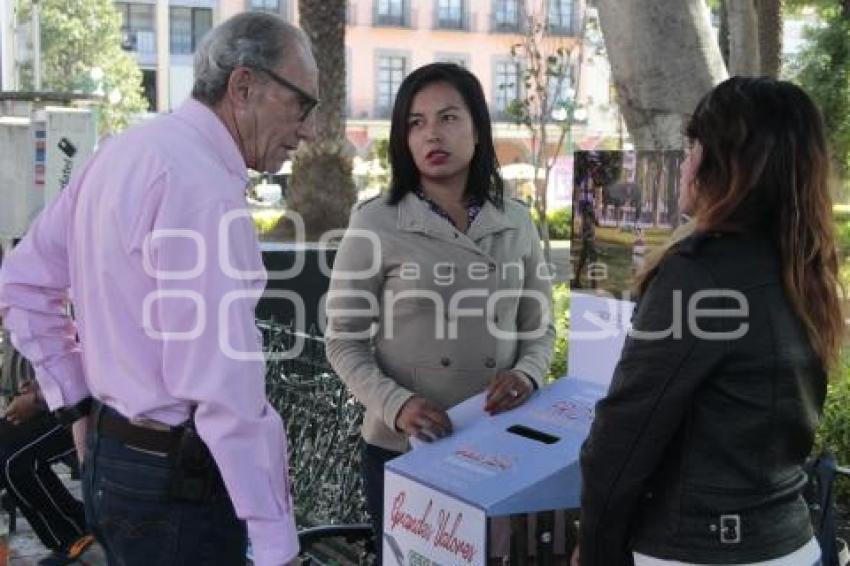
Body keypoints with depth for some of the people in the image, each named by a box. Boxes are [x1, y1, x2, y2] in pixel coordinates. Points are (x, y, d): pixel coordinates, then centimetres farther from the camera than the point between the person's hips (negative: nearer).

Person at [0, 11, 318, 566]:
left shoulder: (125, 151, 7)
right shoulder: (201, 185, -23)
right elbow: (224, 386, -27)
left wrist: (80, 403, 15)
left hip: (109, 457, 9)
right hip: (175, 480, -9)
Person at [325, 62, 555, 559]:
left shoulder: (517, 223, 3)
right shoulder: (375, 223, -6)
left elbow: (540, 327, 9)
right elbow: (343, 340, -4)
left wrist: (527, 374, -12)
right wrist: (395, 405, -20)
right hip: (402, 448, -3)